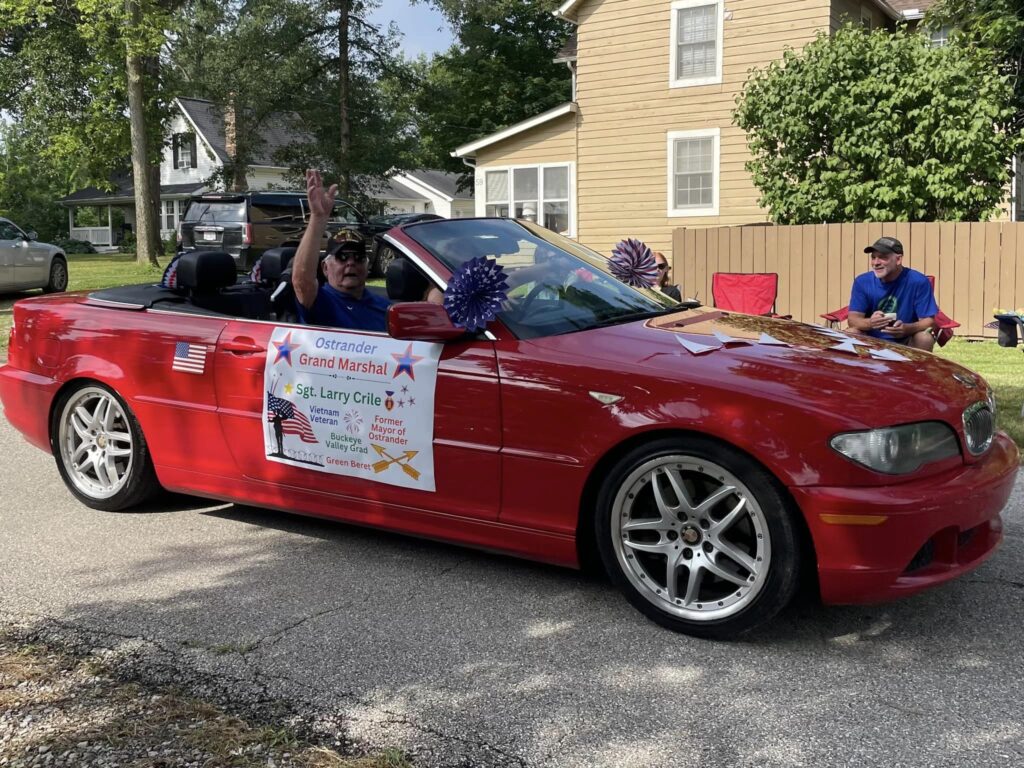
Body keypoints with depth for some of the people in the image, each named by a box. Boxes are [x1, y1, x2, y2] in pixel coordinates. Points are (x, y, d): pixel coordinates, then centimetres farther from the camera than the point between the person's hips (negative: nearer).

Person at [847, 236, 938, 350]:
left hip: (906, 343, -1)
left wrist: (907, 329, -36)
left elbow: (929, 320, -13)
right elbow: (852, 319, -10)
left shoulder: (918, 282, -12)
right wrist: (870, 323, -34)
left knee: (925, 338, -30)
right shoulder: (862, 282, -5)